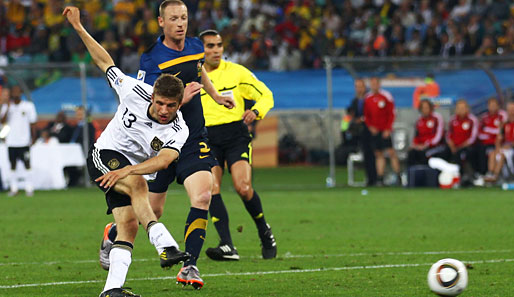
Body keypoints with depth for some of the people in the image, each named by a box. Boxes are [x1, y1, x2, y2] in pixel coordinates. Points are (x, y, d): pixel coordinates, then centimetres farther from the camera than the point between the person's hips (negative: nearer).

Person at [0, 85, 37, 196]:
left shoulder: (28, 106, 3)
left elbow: (32, 123, 6)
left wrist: (33, 138, -1)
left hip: (24, 141, -2)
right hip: (11, 141, 2)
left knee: (27, 164, -4)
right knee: (13, 165, 4)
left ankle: (29, 188, -2)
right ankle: (13, 188, 7)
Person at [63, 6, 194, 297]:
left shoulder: (179, 131, -18)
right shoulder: (135, 92, -15)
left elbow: (164, 160, -37)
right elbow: (106, 62, -1)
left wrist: (125, 171, -52)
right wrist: (79, 28, -1)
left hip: (131, 169, 3)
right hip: (103, 156, -3)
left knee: (129, 225, -13)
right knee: (138, 184, -32)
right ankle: (166, 246, -46)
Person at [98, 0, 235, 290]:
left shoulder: (196, 47, 4)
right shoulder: (152, 59, -14)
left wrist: (215, 95, 37)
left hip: (194, 139, 4)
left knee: (203, 197, -18)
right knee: (153, 210, 7)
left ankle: (189, 267, -14)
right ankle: (113, 234, 38)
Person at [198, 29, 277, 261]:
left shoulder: (236, 72, 4)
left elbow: (266, 95, 8)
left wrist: (256, 111, -12)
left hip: (236, 135, -2)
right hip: (207, 139, 2)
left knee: (243, 188, -17)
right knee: (211, 189, -17)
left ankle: (264, 232, 10)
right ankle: (227, 247, -20)